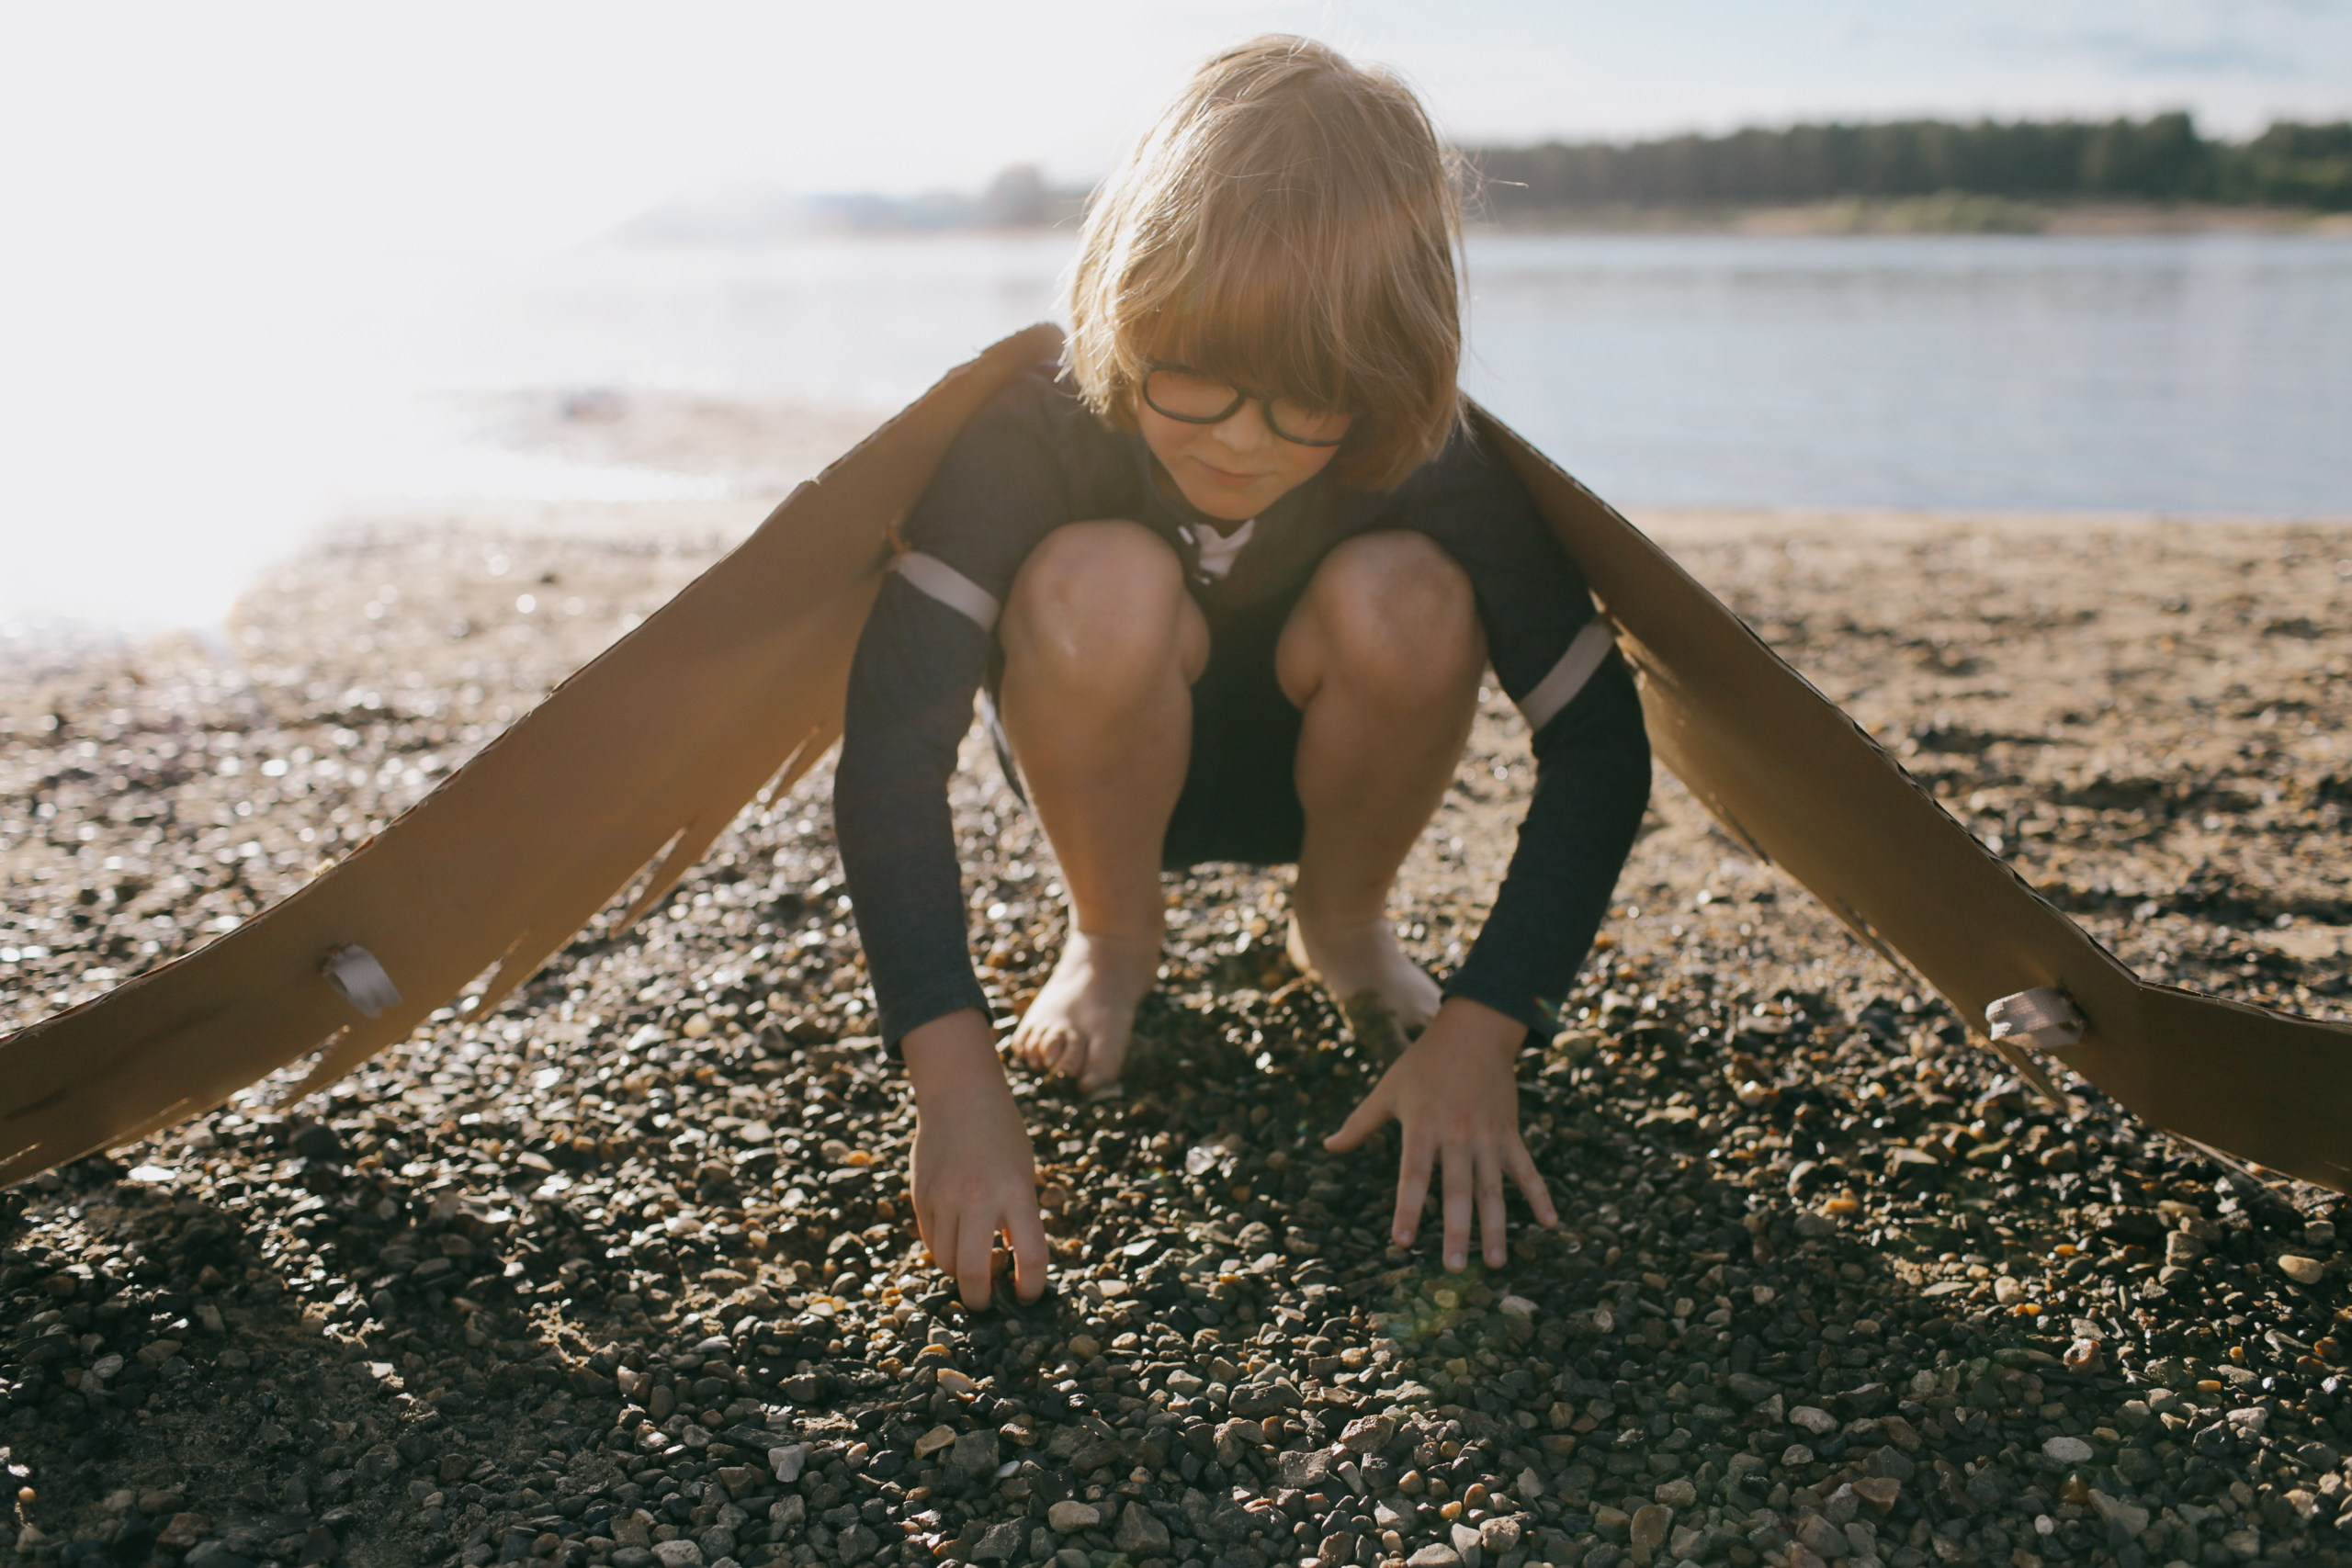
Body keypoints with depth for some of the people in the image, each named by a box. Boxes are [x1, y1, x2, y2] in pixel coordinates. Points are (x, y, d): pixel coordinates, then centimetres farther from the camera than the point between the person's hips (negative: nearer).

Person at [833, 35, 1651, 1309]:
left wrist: (1480, 1032, -33)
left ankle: (1342, 930, -1)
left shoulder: (1432, 471, -29)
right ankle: (1113, 943, -6)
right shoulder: (1040, 430, -33)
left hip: (1316, 775, 1)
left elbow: (1598, 749, -25)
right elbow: (892, 738, -39)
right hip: (1102, 765, -1)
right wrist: (955, 1077, -47)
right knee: (1102, 582, -35)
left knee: (1402, 599, -32)